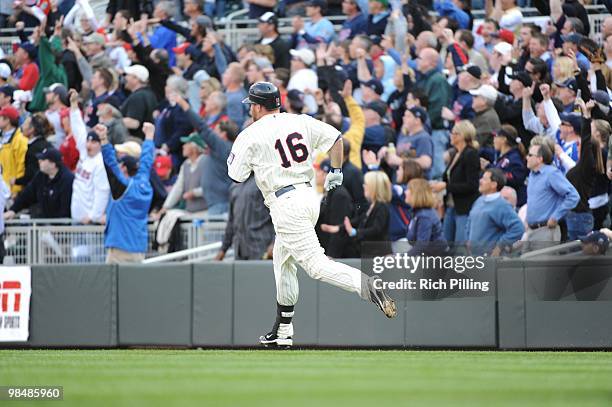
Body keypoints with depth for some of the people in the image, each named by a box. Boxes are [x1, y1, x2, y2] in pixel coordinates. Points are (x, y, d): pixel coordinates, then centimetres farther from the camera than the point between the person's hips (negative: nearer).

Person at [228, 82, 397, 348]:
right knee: (283, 261, 21)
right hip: (309, 196, 8)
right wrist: (336, 171, 16)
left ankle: (369, 287, -36)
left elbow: (236, 176, 1)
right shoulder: (300, 122, 9)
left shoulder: (250, 136, -5)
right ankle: (282, 332, 27)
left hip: (286, 205, -8)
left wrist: (233, 157, 20)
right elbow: (335, 137, 6)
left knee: (316, 264, -13)